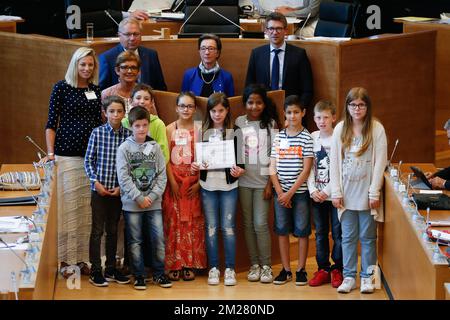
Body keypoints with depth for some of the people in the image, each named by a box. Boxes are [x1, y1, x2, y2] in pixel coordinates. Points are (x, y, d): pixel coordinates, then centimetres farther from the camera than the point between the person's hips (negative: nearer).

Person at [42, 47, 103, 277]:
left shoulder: (95, 90, 11)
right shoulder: (61, 88, -1)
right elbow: (51, 123, -2)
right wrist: (50, 152, -10)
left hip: (92, 154, 4)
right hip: (67, 154, -4)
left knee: (87, 207, 4)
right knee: (68, 205, -5)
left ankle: (82, 258, 12)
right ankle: (65, 260, 1)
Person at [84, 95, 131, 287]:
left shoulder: (128, 135, -1)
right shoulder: (97, 133, -6)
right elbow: (88, 160, -2)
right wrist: (96, 182, -10)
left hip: (118, 190, 2)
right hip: (99, 189, -2)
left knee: (113, 230, 13)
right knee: (97, 230, 2)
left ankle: (111, 269, 22)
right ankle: (95, 271, 8)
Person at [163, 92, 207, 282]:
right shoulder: (170, 129, 2)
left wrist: (199, 183, -9)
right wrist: (172, 182, -10)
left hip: (193, 182, 0)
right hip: (174, 180, 0)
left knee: (192, 222, 1)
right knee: (174, 221, -2)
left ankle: (190, 265, 8)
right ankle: (174, 265, 3)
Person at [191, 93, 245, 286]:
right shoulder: (202, 132, 4)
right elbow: (197, 157, 10)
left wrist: (239, 171, -17)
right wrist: (194, 166, -11)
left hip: (228, 185, -1)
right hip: (208, 185, 2)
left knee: (228, 227, 1)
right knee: (211, 227, 5)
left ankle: (230, 269, 8)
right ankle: (213, 268, 13)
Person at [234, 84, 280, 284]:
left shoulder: (271, 124, -2)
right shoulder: (239, 123, 5)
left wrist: (271, 183, -7)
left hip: (263, 180, -3)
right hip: (243, 180, 3)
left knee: (261, 224, -7)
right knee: (248, 223, 6)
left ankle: (266, 265, 4)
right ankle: (254, 264, 14)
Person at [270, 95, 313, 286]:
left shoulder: (307, 138, -5)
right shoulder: (279, 137, 6)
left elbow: (306, 170, -9)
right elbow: (273, 168, 4)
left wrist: (290, 192, -12)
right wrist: (280, 192, -6)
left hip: (300, 191, -3)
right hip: (281, 192, 3)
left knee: (302, 230, 2)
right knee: (282, 230, 6)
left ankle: (301, 270, 12)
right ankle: (286, 270, 15)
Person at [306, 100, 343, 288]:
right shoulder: (312, 138, 6)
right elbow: (309, 167, 6)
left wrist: (327, 191, -14)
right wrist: (313, 190, -6)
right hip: (317, 195, 4)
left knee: (338, 233, 1)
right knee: (320, 233, 9)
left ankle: (337, 269, 10)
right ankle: (323, 269, 17)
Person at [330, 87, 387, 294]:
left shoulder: (376, 129, -4)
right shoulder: (340, 129, 4)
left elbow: (380, 162, -6)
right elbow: (334, 162, 4)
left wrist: (374, 192, -10)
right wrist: (336, 192, -2)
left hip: (366, 193, -2)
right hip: (346, 192, 2)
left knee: (367, 237, 5)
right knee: (348, 236, 7)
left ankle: (367, 277, 14)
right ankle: (349, 277, 14)